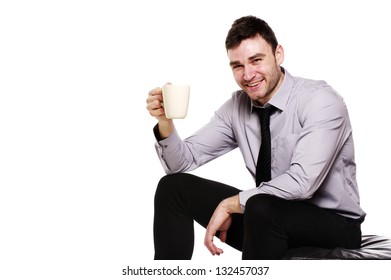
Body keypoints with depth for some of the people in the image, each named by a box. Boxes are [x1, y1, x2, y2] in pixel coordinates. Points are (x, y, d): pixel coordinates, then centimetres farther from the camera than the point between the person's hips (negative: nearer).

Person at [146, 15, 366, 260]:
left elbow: (302, 181, -30)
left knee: (261, 208, -38)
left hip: (333, 225, -6)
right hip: (266, 219, 6)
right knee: (174, 187, -1)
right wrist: (165, 121, -17)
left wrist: (229, 205, -21)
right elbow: (183, 162, 3)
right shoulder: (237, 106, 1)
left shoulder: (321, 100, -19)